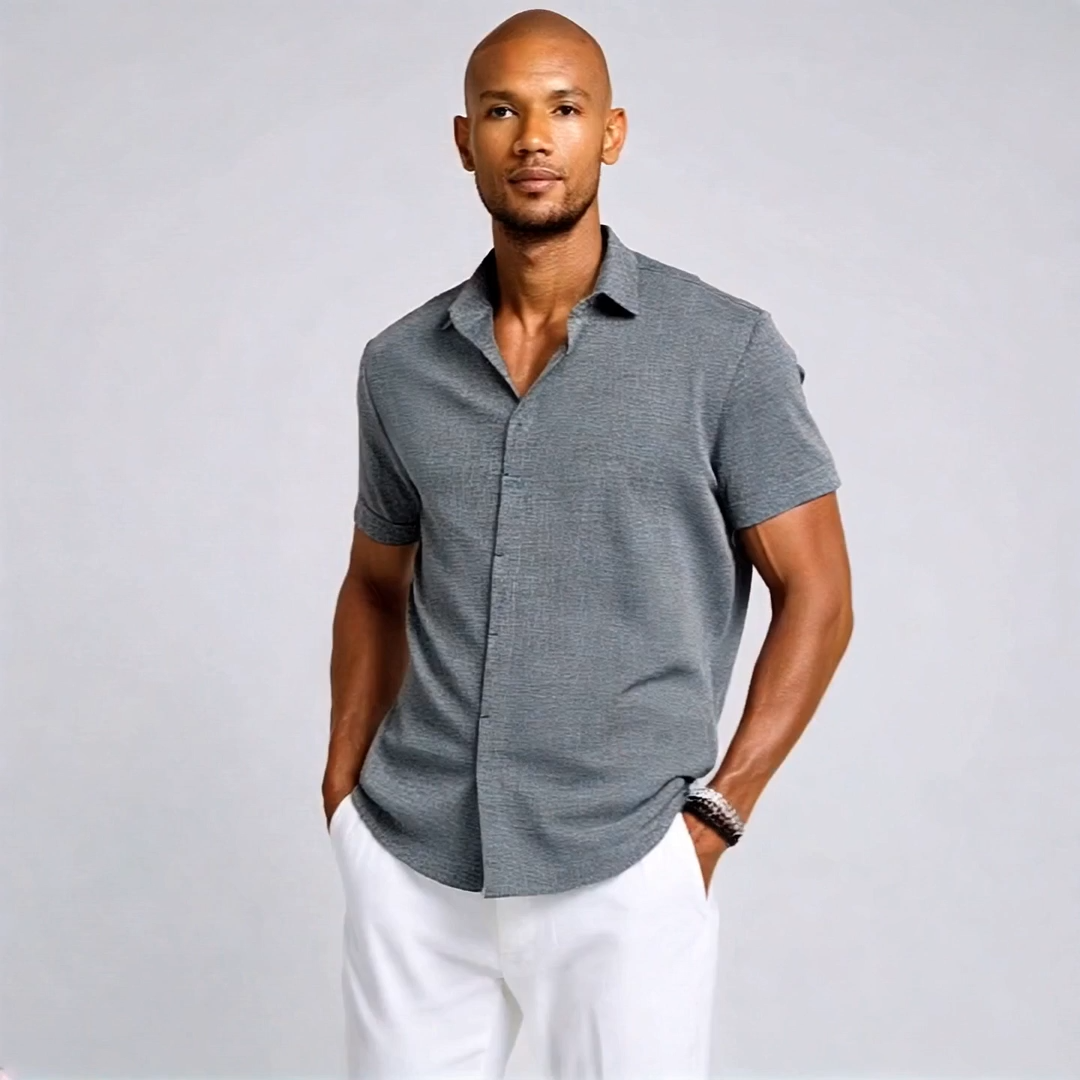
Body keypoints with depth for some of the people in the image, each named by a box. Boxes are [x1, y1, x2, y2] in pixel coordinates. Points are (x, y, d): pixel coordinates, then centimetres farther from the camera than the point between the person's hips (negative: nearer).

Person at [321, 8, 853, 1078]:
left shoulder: (726, 348, -6)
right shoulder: (399, 364, 5)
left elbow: (816, 595, -2)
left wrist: (715, 813, -7)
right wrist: (344, 784, 5)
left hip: (622, 870, -3)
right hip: (408, 865, 3)